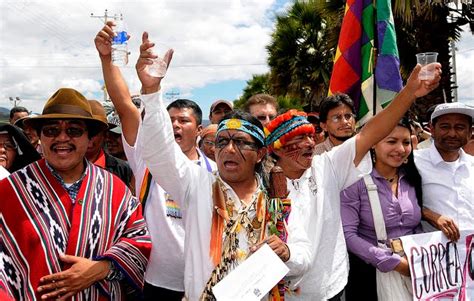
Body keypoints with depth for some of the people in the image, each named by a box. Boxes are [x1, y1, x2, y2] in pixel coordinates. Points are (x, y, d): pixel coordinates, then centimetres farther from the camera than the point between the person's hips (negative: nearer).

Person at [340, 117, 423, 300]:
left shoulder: (413, 179, 2)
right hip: (369, 272, -5)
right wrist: (394, 262, -20)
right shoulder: (357, 180, -15)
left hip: (411, 274, 5)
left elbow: (417, 226, 8)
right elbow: (348, 234, -19)